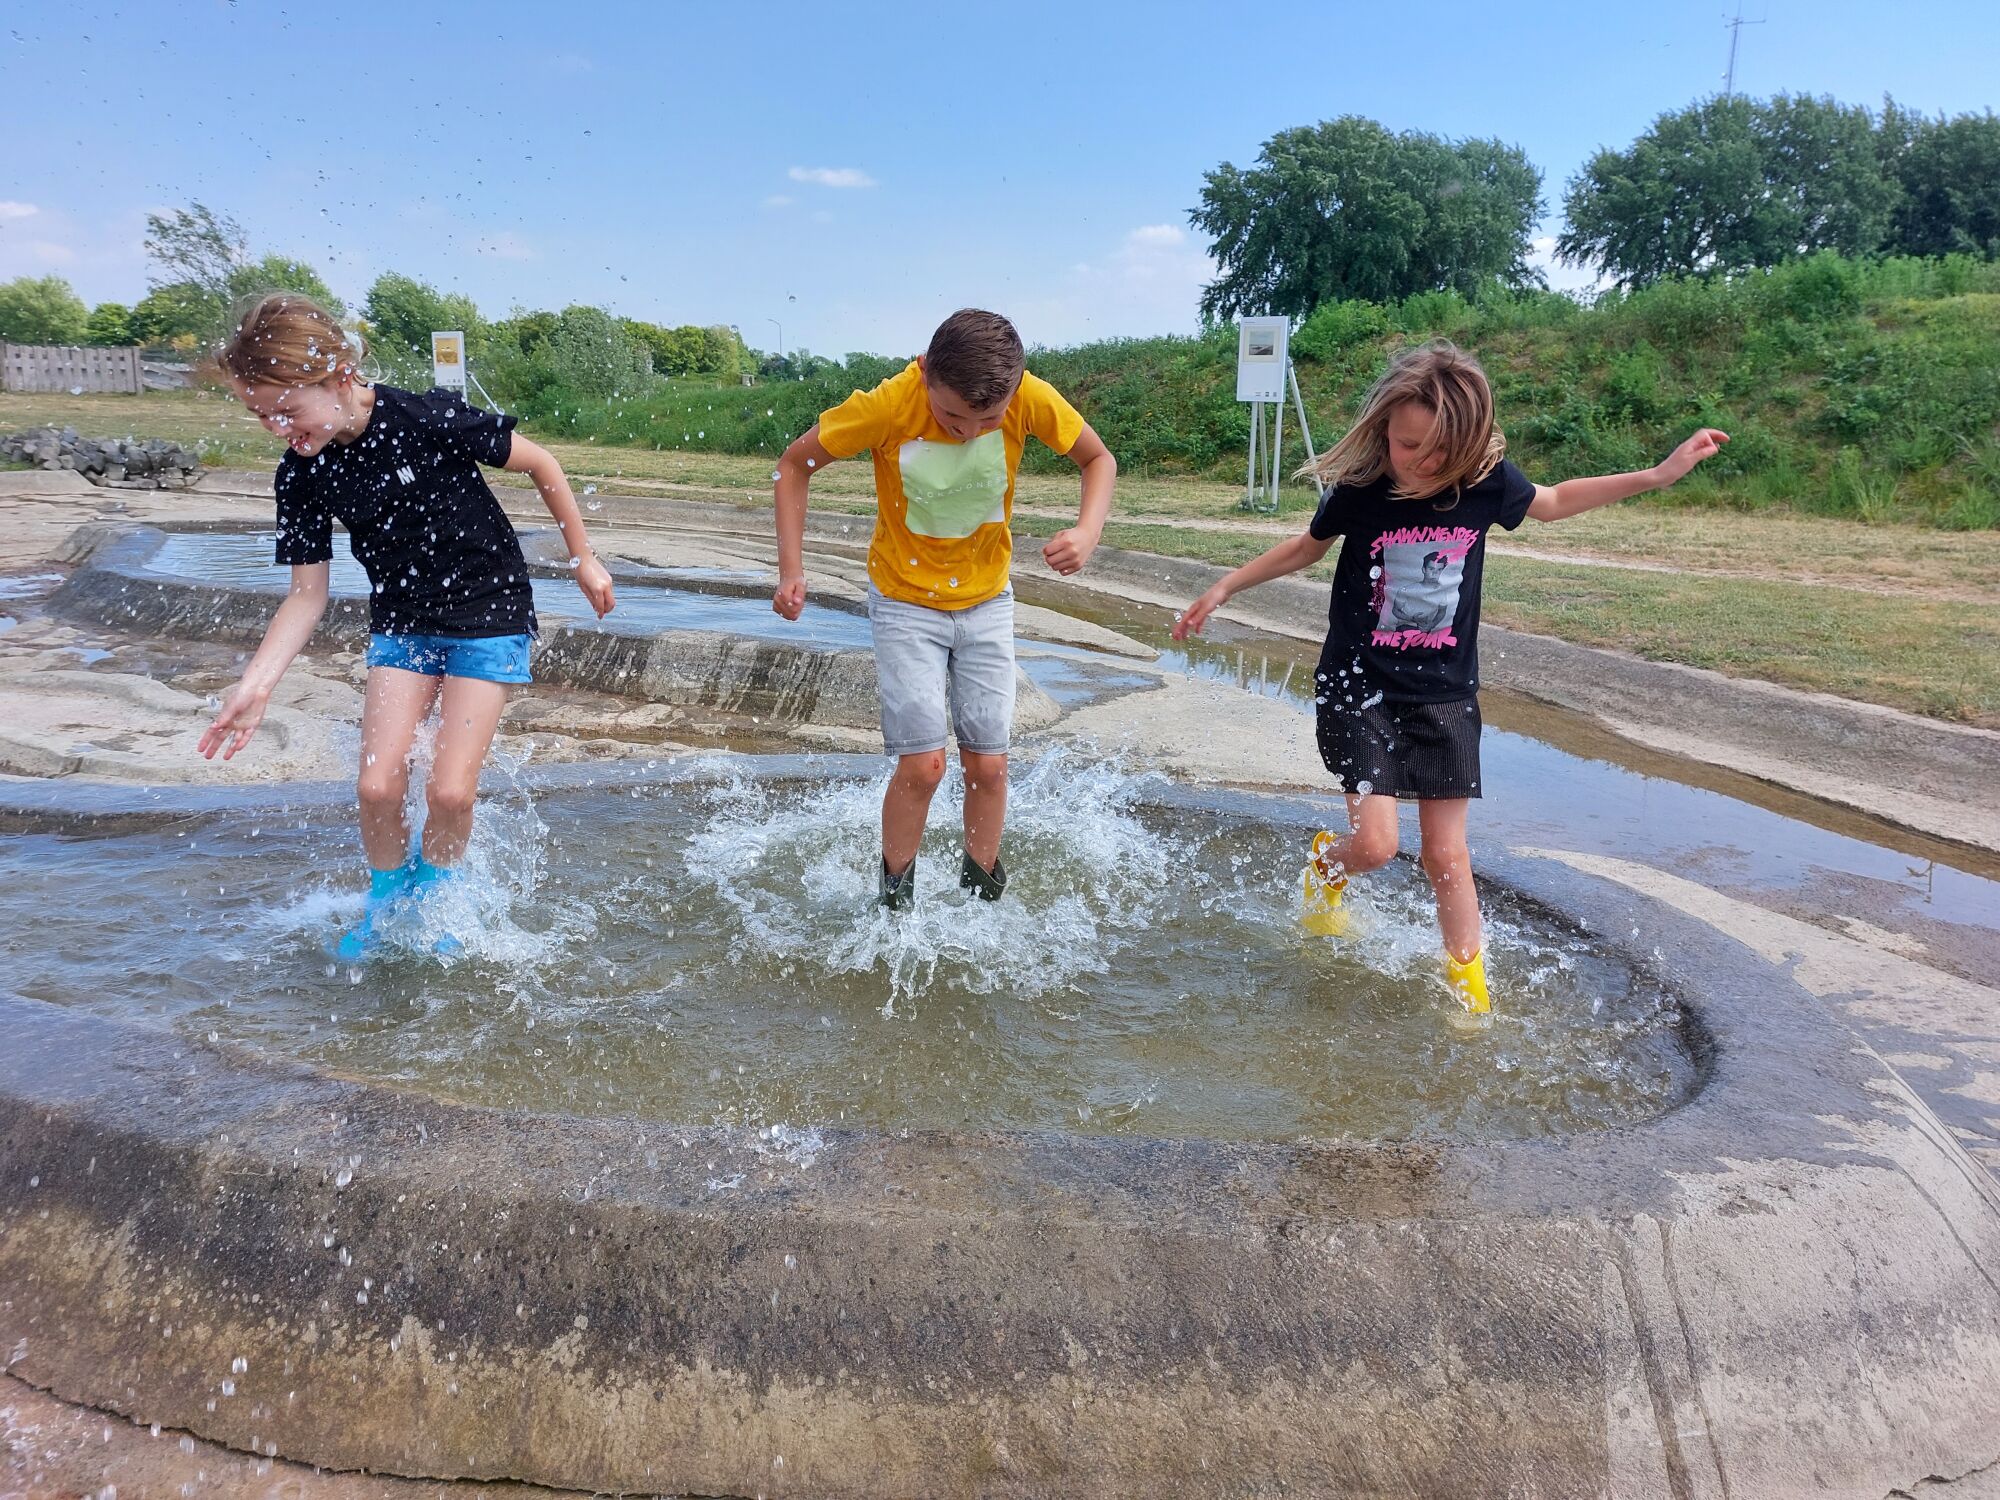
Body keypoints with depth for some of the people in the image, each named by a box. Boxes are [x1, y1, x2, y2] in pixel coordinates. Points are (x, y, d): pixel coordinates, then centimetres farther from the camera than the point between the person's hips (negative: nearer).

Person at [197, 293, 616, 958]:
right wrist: (256, 684, -15)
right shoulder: (301, 474, -9)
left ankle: (434, 890, 21)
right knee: (378, 785, -7)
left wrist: (582, 558, -1)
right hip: (401, 623, 4)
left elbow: (539, 463, -9)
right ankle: (387, 896, 23)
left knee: (449, 790, -10)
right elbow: (307, 594, -4)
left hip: (489, 614, -4)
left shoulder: (431, 420, -23)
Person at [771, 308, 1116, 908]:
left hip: (987, 601, 2)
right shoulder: (887, 406, -26)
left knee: (988, 764, 4)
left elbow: (1099, 459, -4)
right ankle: (893, 899, 12)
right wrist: (791, 569, -18)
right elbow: (795, 464, -11)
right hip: (905, 602, -2)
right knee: (923, 764, -11)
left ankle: (981, 895, 25)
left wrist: (1087, 532, -24)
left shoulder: (1032, 399, -22)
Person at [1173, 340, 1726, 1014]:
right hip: (1359, 686, -2)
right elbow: (1308, 546, 8)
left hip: (1445, 694, 2)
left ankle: (1470, 990, 22)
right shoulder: (1358, 488, -12)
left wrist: (1659, 474, 10)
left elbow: (1553, 502, 13)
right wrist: (1225, 587, 8)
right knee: (1375, 844, -11)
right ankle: (1326, 865, 25)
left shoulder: (1486, 479, -9)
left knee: (1447, 857, 5)